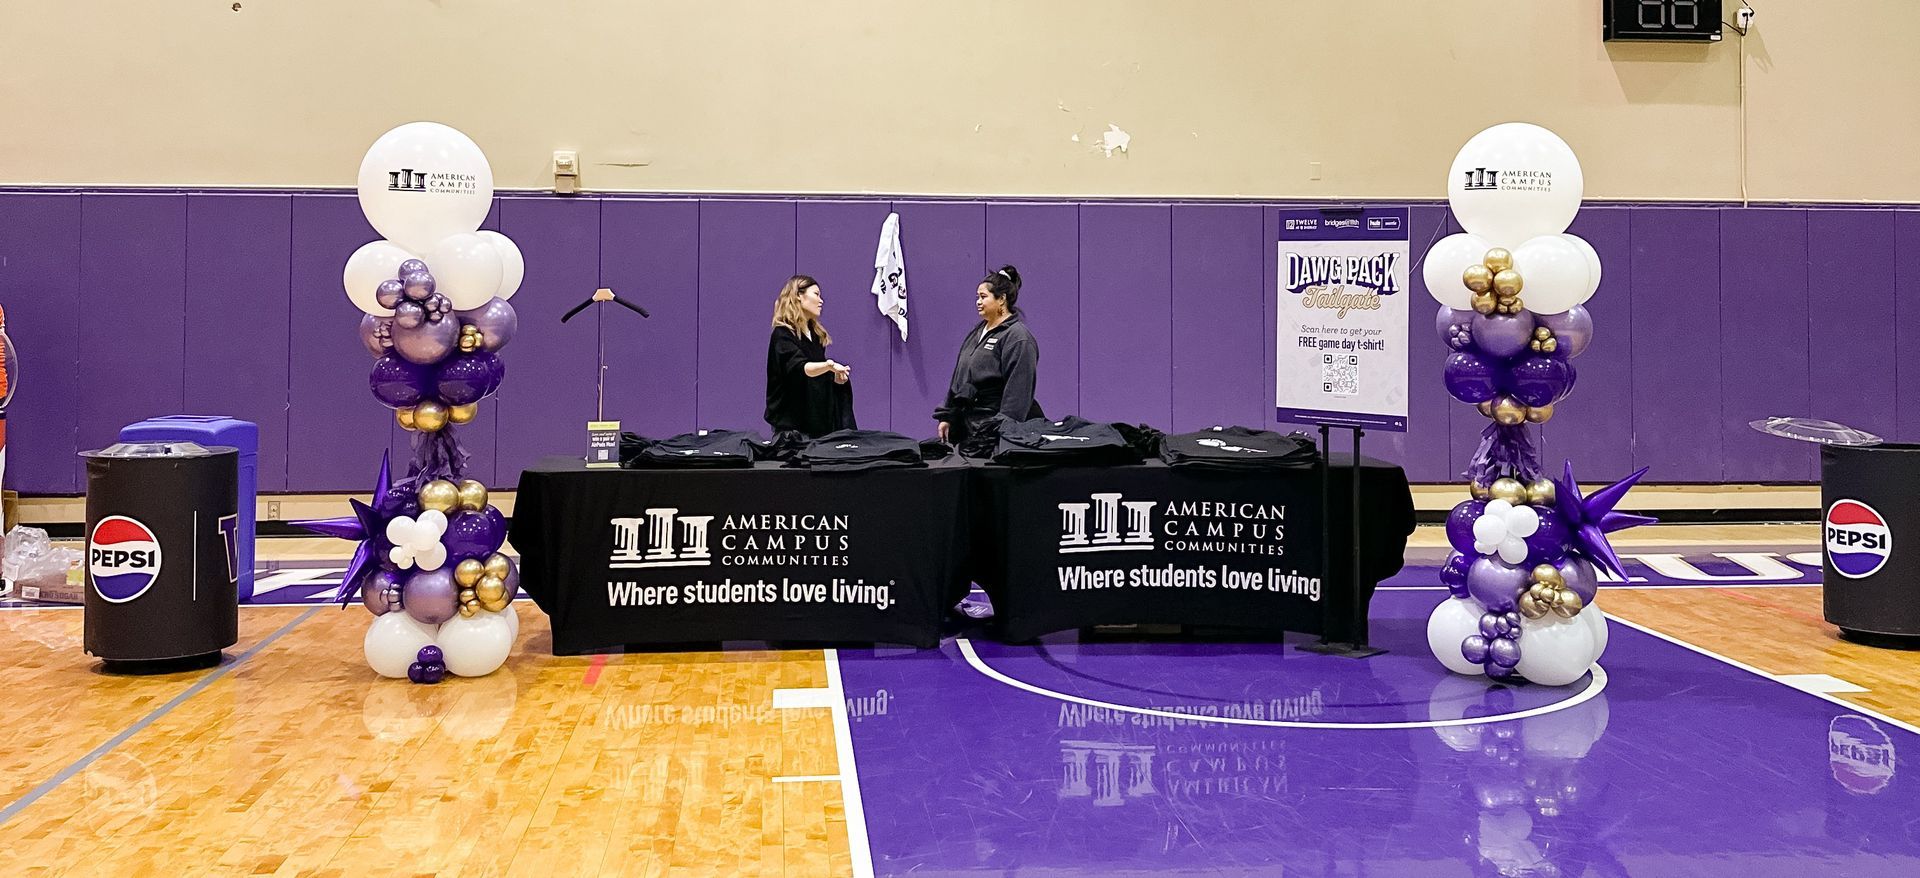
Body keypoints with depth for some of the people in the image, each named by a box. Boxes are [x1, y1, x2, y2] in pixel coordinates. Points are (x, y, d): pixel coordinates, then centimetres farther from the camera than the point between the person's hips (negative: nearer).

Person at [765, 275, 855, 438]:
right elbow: (799, 368, -26)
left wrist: (835, 377, 4)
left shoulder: (816, 334, 14)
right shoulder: (783, 334, -9)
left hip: (816, 417, 7)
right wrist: (828, 365, -43)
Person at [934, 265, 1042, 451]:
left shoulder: (1018, 337, -10)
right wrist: (946, 416, 16)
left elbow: (1018, 391, -16)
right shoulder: (976, 334, 17)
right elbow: (958, 379, 21)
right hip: (968, 426, 8)